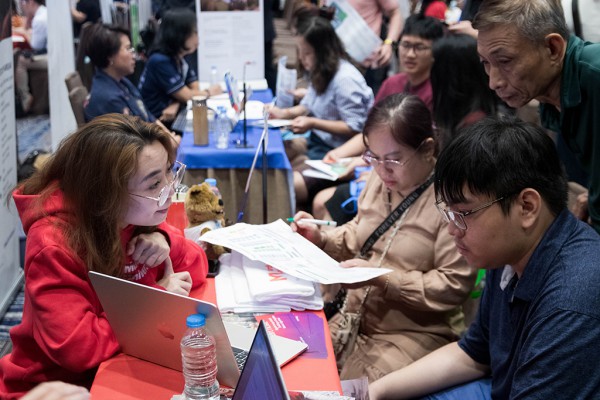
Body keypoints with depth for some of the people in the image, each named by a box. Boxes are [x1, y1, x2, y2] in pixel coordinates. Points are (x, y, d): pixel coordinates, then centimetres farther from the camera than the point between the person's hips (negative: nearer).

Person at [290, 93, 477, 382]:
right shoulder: (381, 179, 6)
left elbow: (453, 286, -19)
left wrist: (382, 278, -23)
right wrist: (321, 239, 2)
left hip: (414, 335, -7)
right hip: (355, 321, 7)